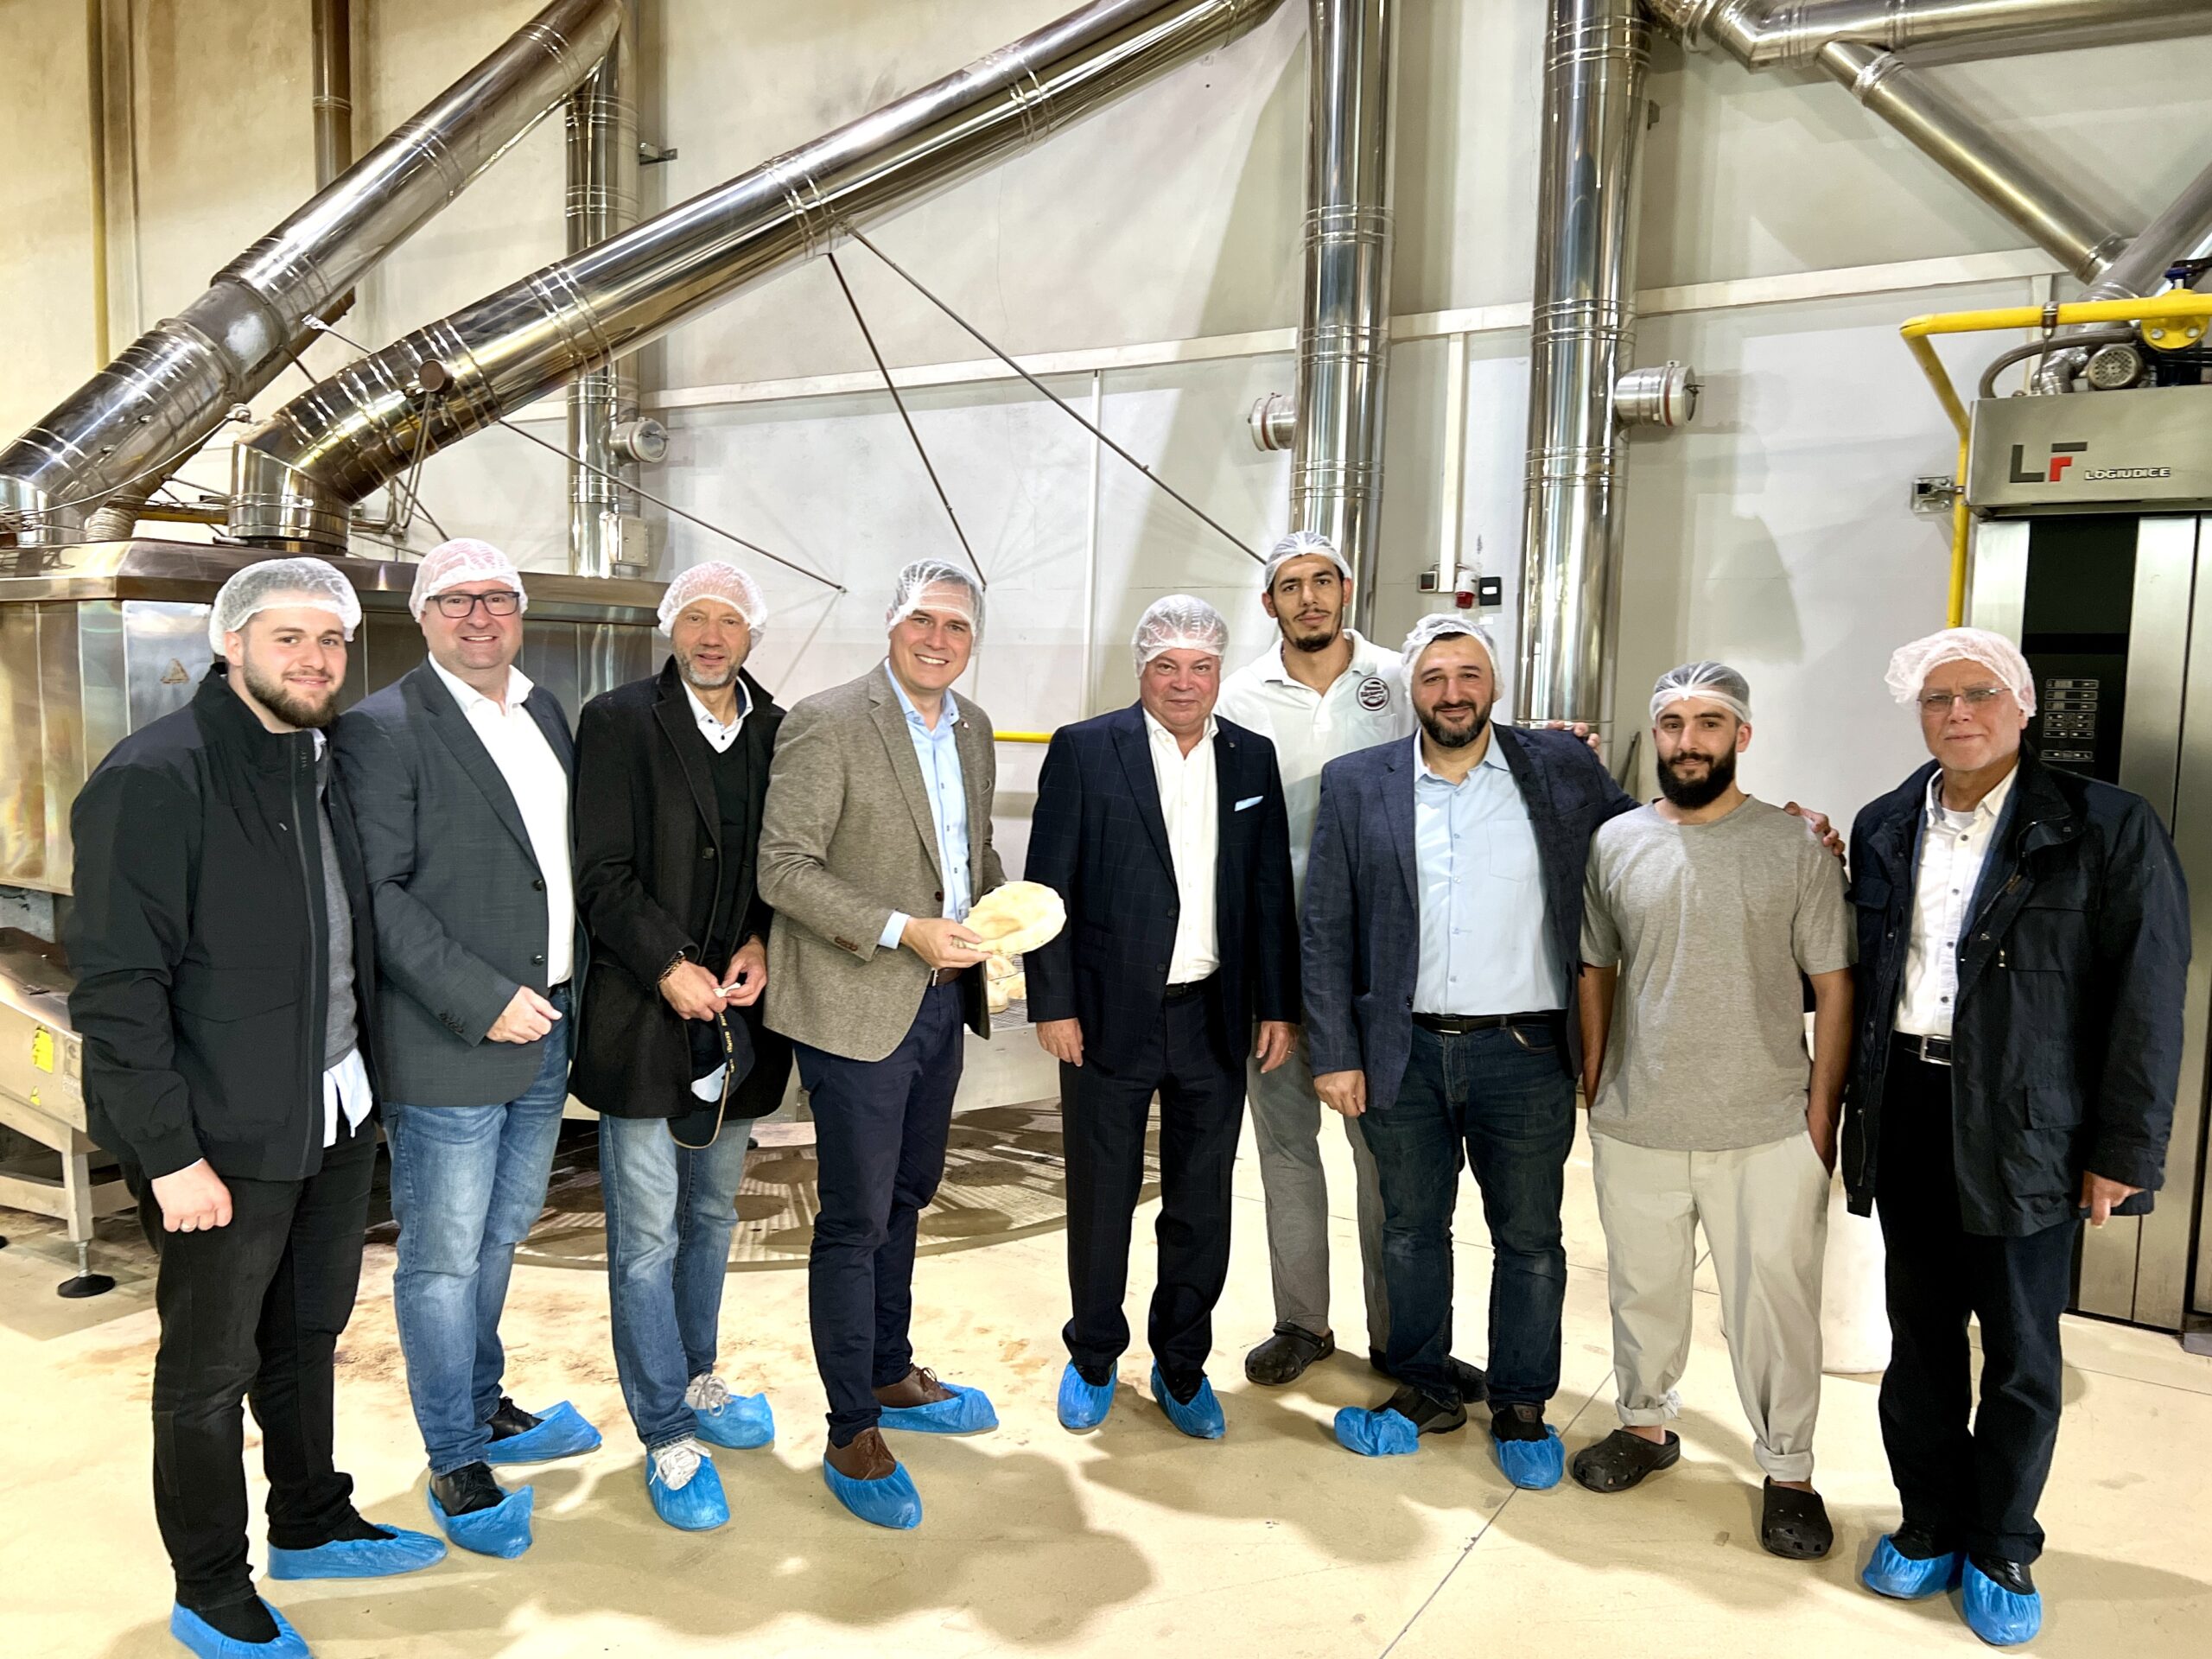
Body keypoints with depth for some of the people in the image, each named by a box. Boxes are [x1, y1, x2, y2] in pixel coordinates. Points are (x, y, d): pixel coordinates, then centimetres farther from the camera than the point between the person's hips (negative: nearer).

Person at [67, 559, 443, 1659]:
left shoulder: (320, 765, 7)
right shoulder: (155, 777, -17)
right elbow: (116, 985, -18)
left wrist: (361, 1077, 8)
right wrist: (171, 1154, -19)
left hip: (337, 1115, 7)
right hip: (226, 1137, -7)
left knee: (308, 1336, 22)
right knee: (210, 1371, 11)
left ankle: (311, 1527, 41)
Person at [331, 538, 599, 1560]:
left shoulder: (547, 715, 11)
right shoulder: (382, 730, -11)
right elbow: (376, 891, -17)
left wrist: (570, 997, 8)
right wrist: (483, 1001, -20)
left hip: (545, 1033, 7)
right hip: (447, 1049, -7)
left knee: (498, 1237, 21)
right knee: (443, 1258, 6)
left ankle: (483, 1408, 40)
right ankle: (456, 1464, 21)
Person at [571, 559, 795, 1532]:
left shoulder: (777, 732, 7)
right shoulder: (618, 722, -6)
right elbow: (601, 875, -10)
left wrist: (761, 942, -7)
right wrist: (670, 968, -16)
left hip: (734, 1011, 5)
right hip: (642, 1016, -5)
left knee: (712, 1216, 19)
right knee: (647, 1238, 2)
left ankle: (695, 1381, 38)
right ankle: (668, 1436, 15)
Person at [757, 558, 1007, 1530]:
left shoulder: (972, 730, 10)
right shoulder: (826, 723, -13)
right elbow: (784, 869, -17)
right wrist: (904, 930, -23)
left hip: (941, 1000, 8)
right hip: (857, 1007, -7)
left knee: (906, 1199, 20)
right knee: (854, 1221, 0)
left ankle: (890, 1377, 38)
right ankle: (852, 1437, 14)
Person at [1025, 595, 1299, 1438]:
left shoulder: (1253, 758, 6)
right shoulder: (1083, 750, -5)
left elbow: (1271, 892, 8)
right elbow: (1049, 887, -5)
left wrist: (1277, 1006, 5)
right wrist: (1053, 1005, -9)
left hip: (1214, 1017, 3)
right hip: (1109, 1016, -3)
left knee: (1202, 1205, 12)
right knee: (1101, 1199, 11)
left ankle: (1181, 1366, 30)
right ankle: (1094, 1358, 32)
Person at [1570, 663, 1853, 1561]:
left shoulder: (1796, 847, -4)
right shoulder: (1615, 842, 3)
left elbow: (1833, 989, -1)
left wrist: (1823, 1115, -4)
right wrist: (1593, 1084, 10)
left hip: (1769, 1132, -2)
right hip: (1636, 1130, 2)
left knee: (1775, 1303, 6)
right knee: (1642, 1290, 16)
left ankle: (1788, 1470, 25)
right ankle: (1646, 1424, 38)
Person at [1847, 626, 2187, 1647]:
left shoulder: (2106, 828, -6)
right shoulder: (1884, 828, 7)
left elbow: (2147, 1000, -8)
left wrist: (2122, 1154, -9)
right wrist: (1853, 1109, 2)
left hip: (2025, 1128, -3)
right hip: (1905, 1113, 4)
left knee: (2020, 1353, 9)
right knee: (1919, 1335, 14)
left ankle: (2001, 1553, 28)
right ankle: (1929, 1528, 31)